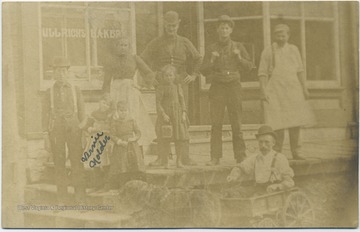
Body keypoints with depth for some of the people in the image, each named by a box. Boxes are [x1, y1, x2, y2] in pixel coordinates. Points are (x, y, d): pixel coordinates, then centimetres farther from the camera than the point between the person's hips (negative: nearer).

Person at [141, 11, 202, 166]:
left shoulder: (185, 43, 11)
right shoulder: (156, 43, 5)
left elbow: (198, 59, 22)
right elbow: (142, 60, 5)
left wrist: (193, 75, 10)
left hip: (181, 85, 2)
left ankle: (184, 155, 6)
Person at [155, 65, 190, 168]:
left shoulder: (178, 87, 10)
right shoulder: (161, 88, -2)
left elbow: (182, 100, 10)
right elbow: (158, 103, -6)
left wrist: (184, 113, 0)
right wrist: (163, 114, -17)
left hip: (178, 114, 4)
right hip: (165, 115, -3)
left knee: (181, 137, 0)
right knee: (165, 139, -2)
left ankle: (179, 160, 11)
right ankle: (164, 161, 8)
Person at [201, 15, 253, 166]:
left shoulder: (238, 47, 11)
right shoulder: (212, 49, 11)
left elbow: (249, 66, 11)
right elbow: (204, 71, 9)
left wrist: (239, 58, -6)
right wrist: (211, 61, -9)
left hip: (234, 86, 0)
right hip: (217, 87, 0)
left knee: (236, 123, -3)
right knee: (216, 124, -6)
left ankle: (240, 155, 3)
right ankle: (215, 157, -5)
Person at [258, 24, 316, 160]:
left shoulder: (293, 50, 13)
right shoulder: (268, 52, 3)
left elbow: (300, 71, 16)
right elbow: (263, 73, 1)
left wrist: (304, 88, 11)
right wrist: (263, 91, -9)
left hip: (293, 90, 3)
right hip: (275, 91, -3)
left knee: (295, 123, 2)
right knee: (278, 124, -9)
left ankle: (296, 152, 11)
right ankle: (277, 152, 0)